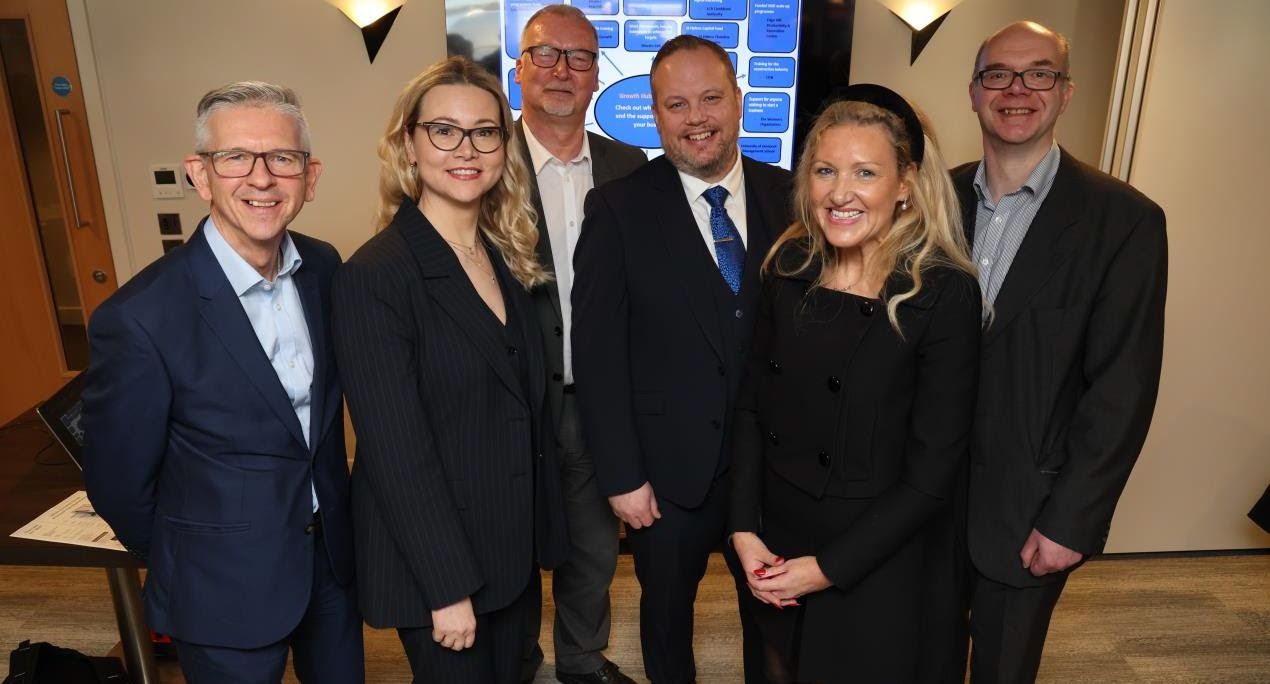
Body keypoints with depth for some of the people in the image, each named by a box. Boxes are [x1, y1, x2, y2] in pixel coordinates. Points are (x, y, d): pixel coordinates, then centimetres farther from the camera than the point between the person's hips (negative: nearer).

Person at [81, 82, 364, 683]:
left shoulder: (324, 267, -7)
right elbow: (119, 486, -12)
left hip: (334, 556, 5)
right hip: (227, 592, -5)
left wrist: (334, 514, 12)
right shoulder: (139, 318, -24)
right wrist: (191, 567, 3)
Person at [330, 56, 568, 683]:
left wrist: (543, 527, 9)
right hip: (433, 557, -6)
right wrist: (448, 590, -17)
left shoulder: (509, 256, 2)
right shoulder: (373, 277, -21)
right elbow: (396, 453, -21)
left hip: (514, 542, 7)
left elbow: (525, 404, 7)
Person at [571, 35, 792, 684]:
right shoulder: (618, 208, -9)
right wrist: (620, 475, -11)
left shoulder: (790, 196, -2)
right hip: (671, 466, -1)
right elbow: (598, 351, -10)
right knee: (667, 607, 21)